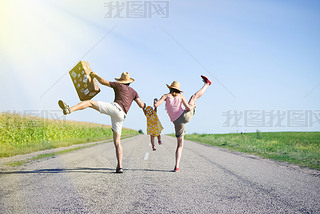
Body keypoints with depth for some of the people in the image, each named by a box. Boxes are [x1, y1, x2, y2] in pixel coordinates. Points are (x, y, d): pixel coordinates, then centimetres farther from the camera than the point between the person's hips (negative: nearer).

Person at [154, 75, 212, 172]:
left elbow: (156, 105, -9)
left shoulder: (166, 96, 3)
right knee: (194, 96, 24)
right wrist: (193, 106, 14)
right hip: (186, 116, 0)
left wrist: (155, 102, 14)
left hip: (178, 123, 0)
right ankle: (206, 83, 46)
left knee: (179, 145, 11)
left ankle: (177, 166, -3)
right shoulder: (181, 96, 3)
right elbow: (188, 108, -8)